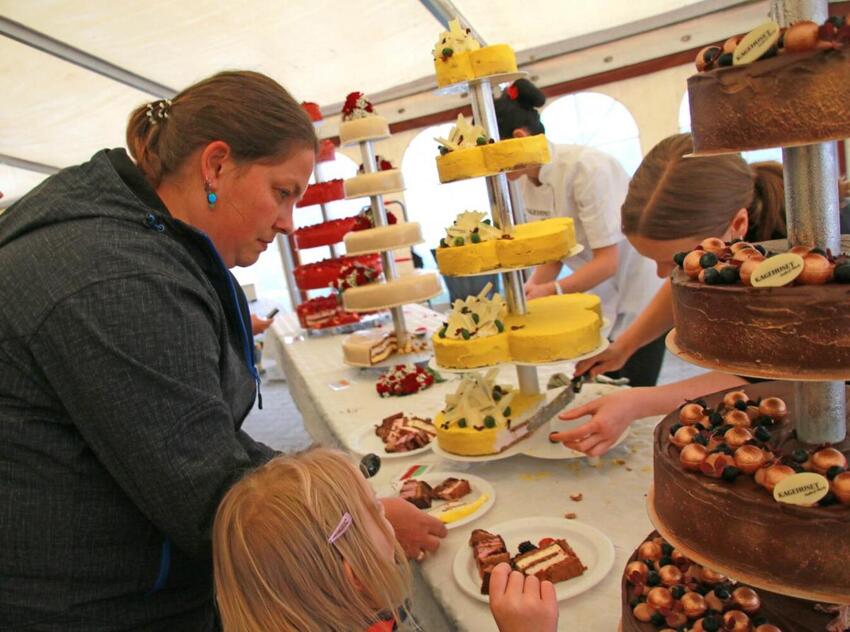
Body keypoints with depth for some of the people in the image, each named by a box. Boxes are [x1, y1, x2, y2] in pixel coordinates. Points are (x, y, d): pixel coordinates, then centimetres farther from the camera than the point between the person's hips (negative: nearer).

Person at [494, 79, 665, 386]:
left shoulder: (586, 167, -25)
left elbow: (607, 261, -26)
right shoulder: (527, 181, -2)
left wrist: (549, 291, -34)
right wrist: (529, 293, -14)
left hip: (639, 296, -7)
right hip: (599, 302, 7)